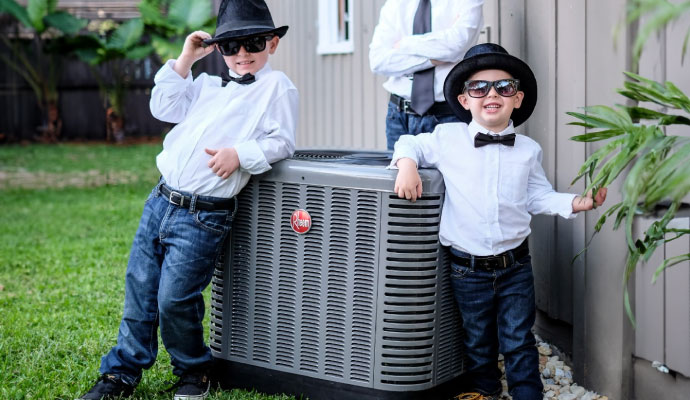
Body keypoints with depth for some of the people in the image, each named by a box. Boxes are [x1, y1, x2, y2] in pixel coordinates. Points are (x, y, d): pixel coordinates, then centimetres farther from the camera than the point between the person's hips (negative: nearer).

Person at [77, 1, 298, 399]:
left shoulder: (276, 86, 0)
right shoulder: (209, 85, 21)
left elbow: (280, 142, -8)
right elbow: (164, 107, 19)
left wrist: (240, 154, -22)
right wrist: (185, 60, 14)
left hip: (202, 217, -7)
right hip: (162, 200, 7)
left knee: (174, 299, -10)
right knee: (139, 290, 10)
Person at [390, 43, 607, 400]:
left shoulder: (528, 150, 1)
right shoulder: (447, 139, -5)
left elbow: (537, 197, 10)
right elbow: (410, 143, 9)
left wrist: (574, 203, -4)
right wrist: (407, 164, -11)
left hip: (515, 265, 1)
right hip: (469, 269, 0)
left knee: (518, 343, 6)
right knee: (478, 344, 15)